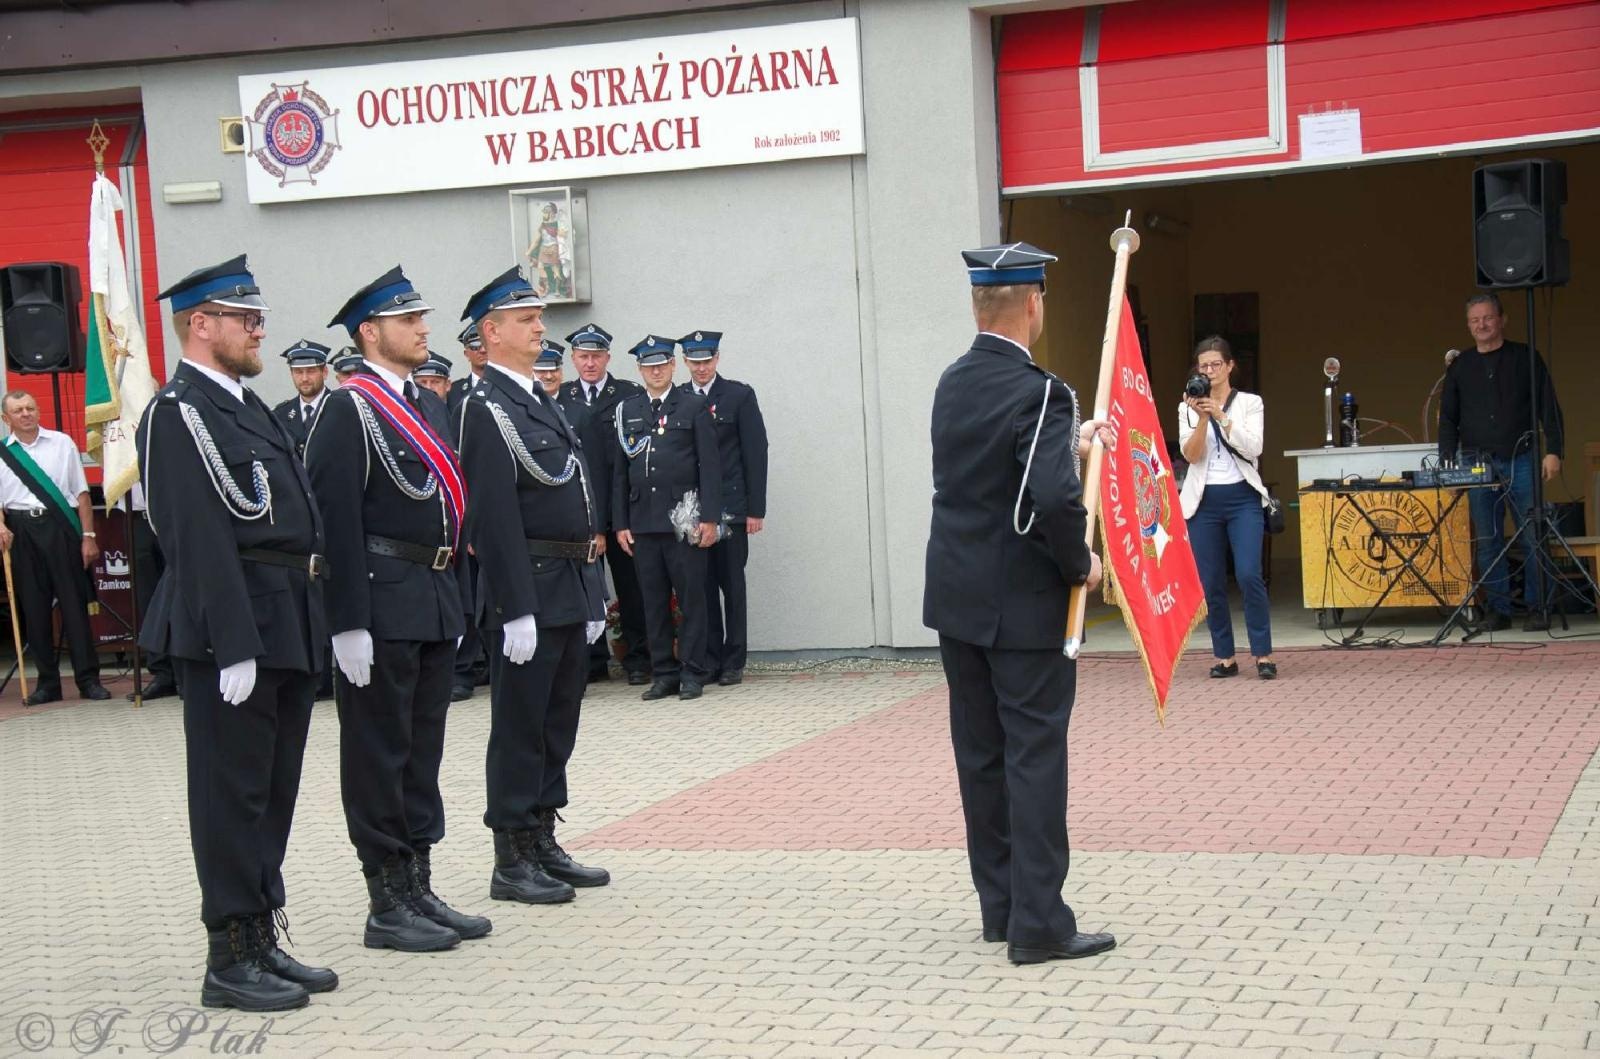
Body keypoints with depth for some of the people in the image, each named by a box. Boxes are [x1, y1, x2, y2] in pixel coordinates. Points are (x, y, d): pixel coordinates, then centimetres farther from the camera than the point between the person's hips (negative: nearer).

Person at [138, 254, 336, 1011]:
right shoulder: (180, 413, -12)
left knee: (274, 791, 14)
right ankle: (231, 959, 6)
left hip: (287, 628, 9)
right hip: (232, 630, -9)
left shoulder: (246, 406, 17)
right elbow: (200, 539, -19)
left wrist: (308, 622, 16)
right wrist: (234, 645, -23)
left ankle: (263, 941, 23)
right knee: (232, 791, -2)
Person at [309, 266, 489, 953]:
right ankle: (387, 907, 7)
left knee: (423, 747, 13)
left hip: (436, 605, 8)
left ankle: (419, 889, 22)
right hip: (382, 606, -8)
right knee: (380, 753, 0)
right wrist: (349, 623, -20)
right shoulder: (349, 408, -11)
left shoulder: (429, 405, 15)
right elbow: (335, 518, -16)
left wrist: (455, 599, 17)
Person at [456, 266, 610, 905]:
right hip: (529, 591, -9)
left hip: (570, 590, 9)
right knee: (520, 728, -2)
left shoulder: (542, 401, 17)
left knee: (558, 725, 13)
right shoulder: (486, 408, -12)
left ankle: (544, 845, 23)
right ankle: (511, 862, 6)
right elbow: (494, 517, -18)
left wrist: (593, 590, 17)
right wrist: (517, 610, -22)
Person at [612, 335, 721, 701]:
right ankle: (663, 674, 12)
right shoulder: (626, 411, 11)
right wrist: (620, 523, 5)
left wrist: (709, 517, -7)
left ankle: (692, 673, 5)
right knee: (653, 601, 5)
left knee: (691, 597, -1)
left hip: (684, 518, -2)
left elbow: (710, 465, 0)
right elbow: (619, 471, 11)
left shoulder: (693, 407, 4)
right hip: (643, 521, 3)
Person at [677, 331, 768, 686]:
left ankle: (733, 661, 9)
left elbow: (755, 453, 0)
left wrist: (756, 509, -5)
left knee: (732, 585, 3)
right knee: (702, 586, 3)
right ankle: (709, 659, 10)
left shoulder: (739, 396, 2)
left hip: (730, 509, -2)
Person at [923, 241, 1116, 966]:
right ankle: (1038, 924, 1)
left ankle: (1000, 906, 22)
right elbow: (1056, 498, -28)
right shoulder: (1038, 392, -18)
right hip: (1023, 606, -7)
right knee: (1035, 758, -2)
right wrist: (1080, 564, -11)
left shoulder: (953, 384, 6)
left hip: (957, 600, 7)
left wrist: (1070, 443, 27)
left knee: (981, 757, 13)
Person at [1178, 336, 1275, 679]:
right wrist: (1202, 418, -18)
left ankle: (1263, 654, -6)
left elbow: (1253, 447, -9)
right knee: (1210, 583, 1)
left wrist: (1221, 416, -18)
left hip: (1242, 498, -2)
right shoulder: (1189, 408, 7)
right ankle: (1224, 657, 10)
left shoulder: (1250, 403, 5)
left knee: (1249, 576, -14)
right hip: (1203, 501, 2)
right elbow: (1191, 455, -4)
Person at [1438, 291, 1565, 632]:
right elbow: (1447, 419, 14)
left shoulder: (1525, 358, 6)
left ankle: (1538, 607, 2)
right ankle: (1498, 610, 6)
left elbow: (1549, 408, 3)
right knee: (1487, 540, 1)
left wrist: (1553, 451, -7)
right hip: (1478, 463, 2)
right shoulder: (1459, 367, 13)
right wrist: (1447, 461, 1)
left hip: (1521, 460, -2)